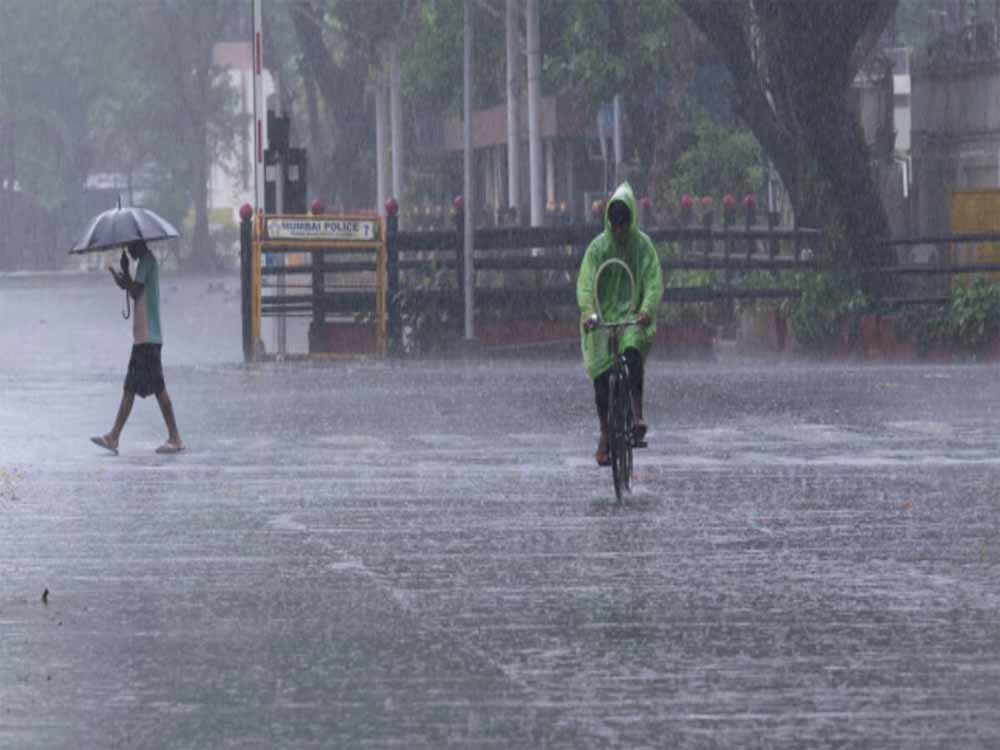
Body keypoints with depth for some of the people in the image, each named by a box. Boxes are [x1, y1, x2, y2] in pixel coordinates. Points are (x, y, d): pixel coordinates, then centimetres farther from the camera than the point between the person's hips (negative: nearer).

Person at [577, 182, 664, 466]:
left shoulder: (643, 245, 1)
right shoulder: (598, 247, 0)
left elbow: (654, 280, -7)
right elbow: (586, 282, -9)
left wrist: (647, 309, -26)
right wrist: (587, 311, -28)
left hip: (633, 317, -1)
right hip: (603, 316, 1)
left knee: (634, 350, -31)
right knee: (600, 375, -5)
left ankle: (637, 415, -30)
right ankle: (605, 434, 7)